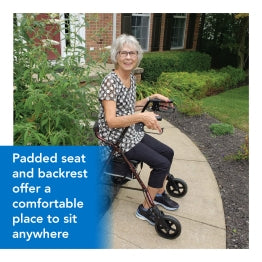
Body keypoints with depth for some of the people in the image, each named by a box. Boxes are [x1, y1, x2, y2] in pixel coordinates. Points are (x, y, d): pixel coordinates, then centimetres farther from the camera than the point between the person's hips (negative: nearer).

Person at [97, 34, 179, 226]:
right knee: (162, 164, -12)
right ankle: (145, 209, 6)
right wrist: (141, 117, -40)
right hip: (115, 138, -9)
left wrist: (151, 98, 10)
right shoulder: (110, 81, -22)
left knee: (168, 152, 12)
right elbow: (111, 121, -29)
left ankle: (159, 193, 32)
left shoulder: (131, 77, 5)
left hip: (132, 132, 9)